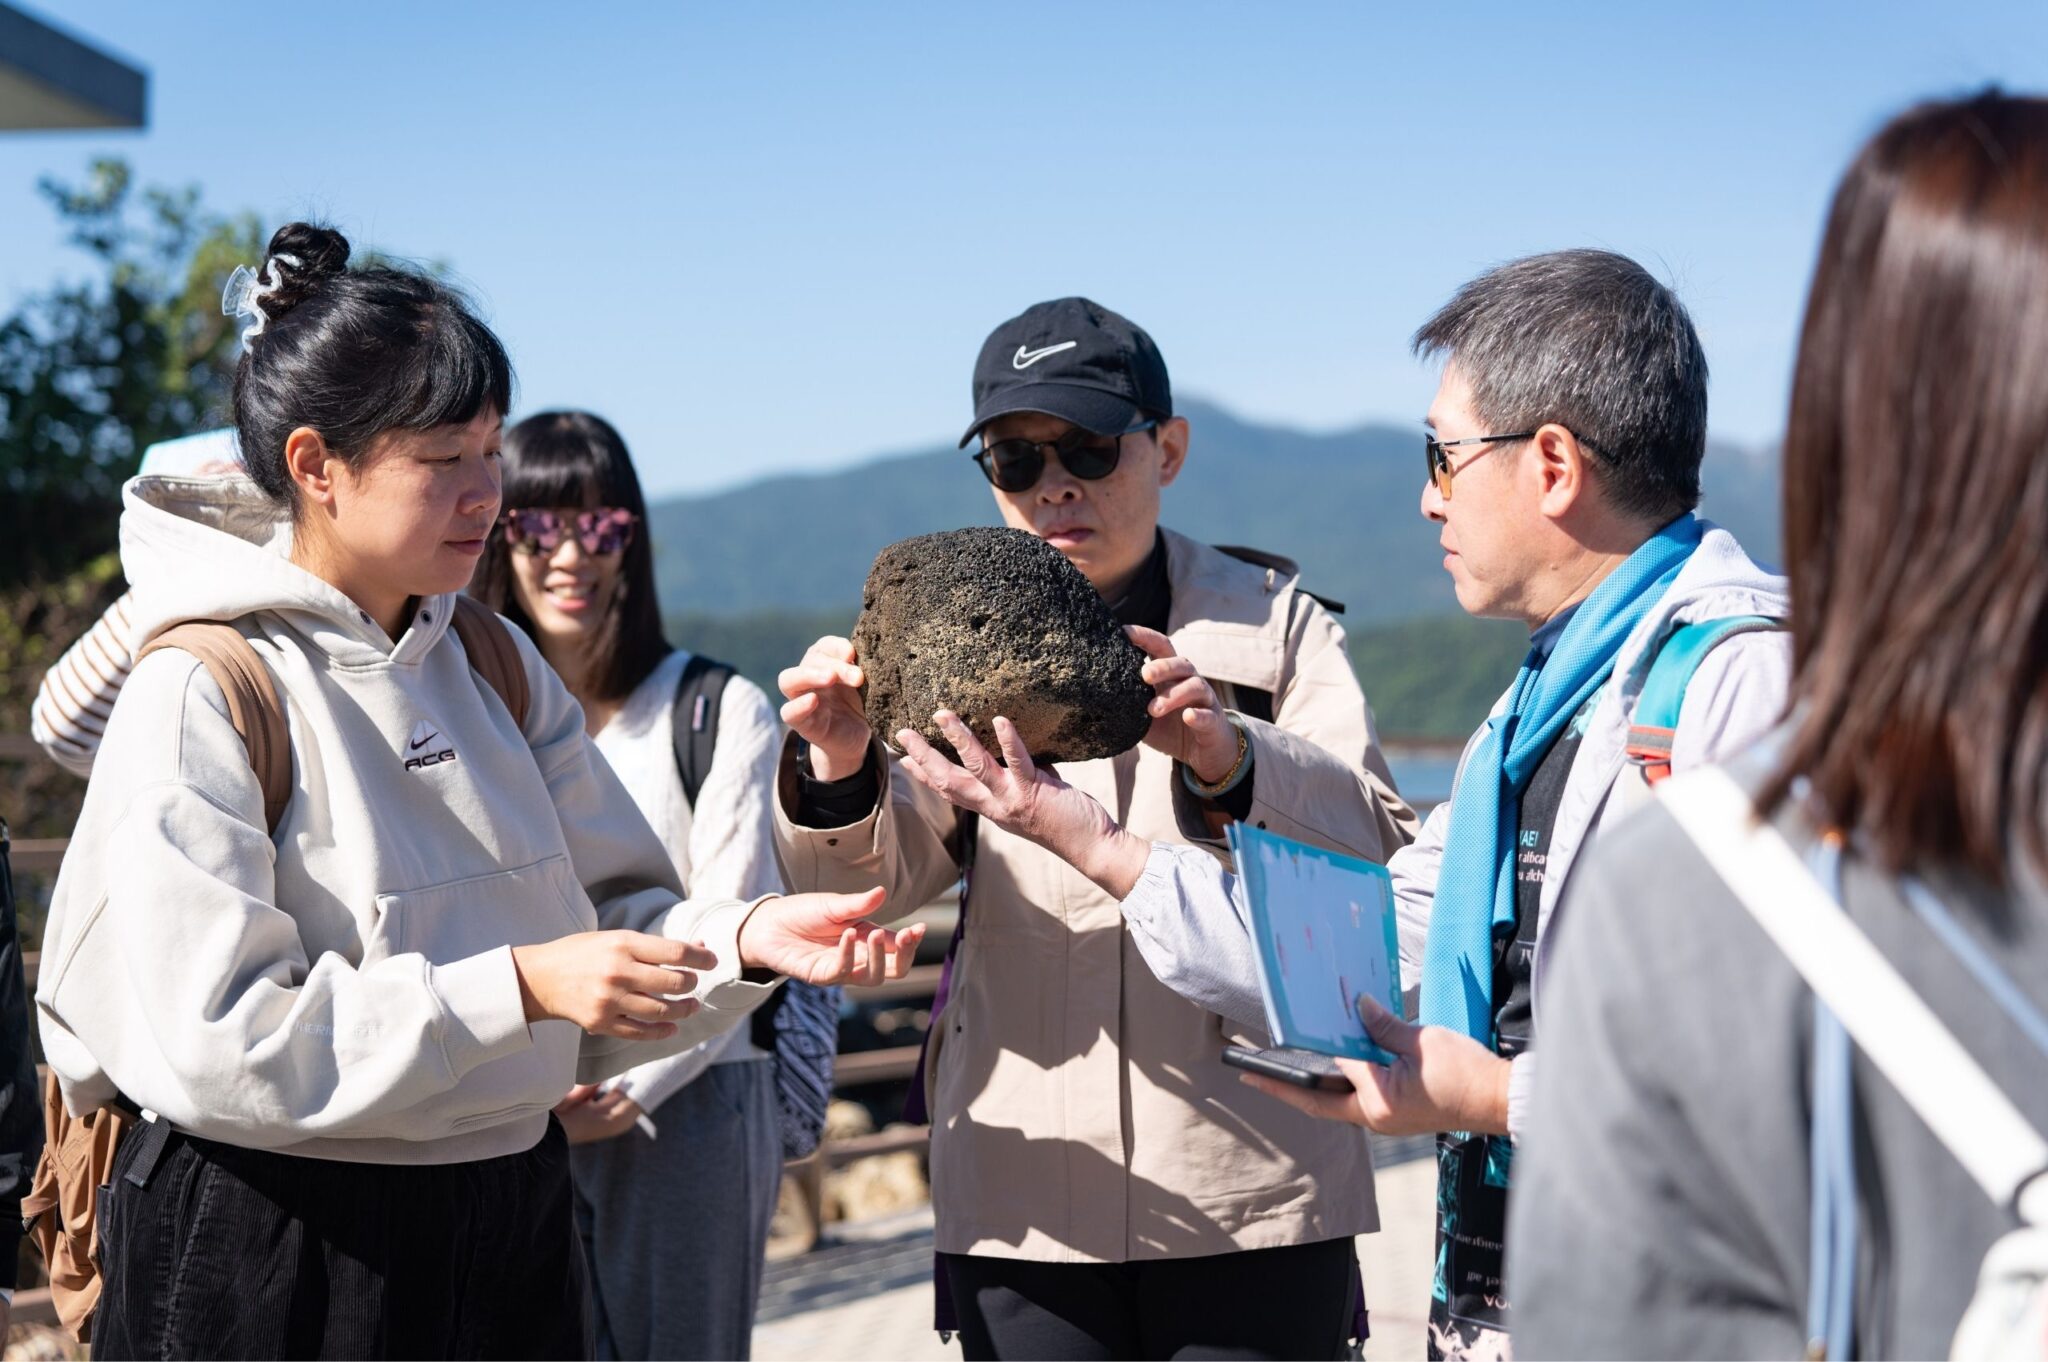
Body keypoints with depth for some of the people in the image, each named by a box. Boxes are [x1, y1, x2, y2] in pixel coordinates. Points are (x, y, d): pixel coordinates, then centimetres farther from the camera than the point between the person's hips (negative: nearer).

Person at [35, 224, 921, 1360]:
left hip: (510, 1227, 6)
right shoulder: (202, 695, -14)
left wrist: (744, 937, -14)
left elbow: (613, 914, 7)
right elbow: (218, 1041, -21)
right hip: (275, 1258, -6)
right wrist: (519, 988, -26)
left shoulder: (496, 666, 7)